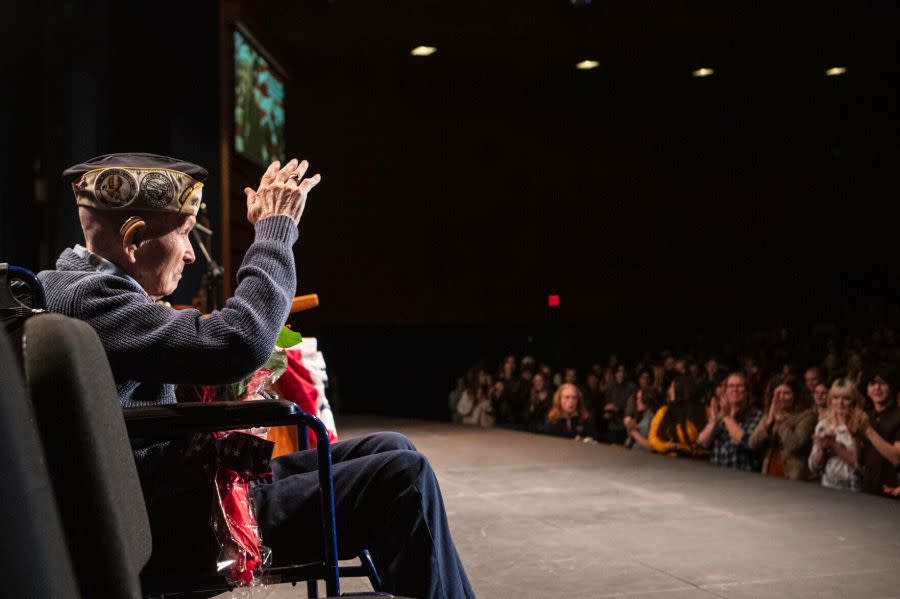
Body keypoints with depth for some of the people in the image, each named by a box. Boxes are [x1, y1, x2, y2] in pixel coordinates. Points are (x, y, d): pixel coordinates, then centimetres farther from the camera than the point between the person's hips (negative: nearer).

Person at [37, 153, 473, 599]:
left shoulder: (81, 286, 14)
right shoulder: (89, 298, -19)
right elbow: (238, 343, -29)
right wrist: (276, 227, -16)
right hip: (171, 521, -11)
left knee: (390, 451, 10)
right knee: (402, 478, -15)